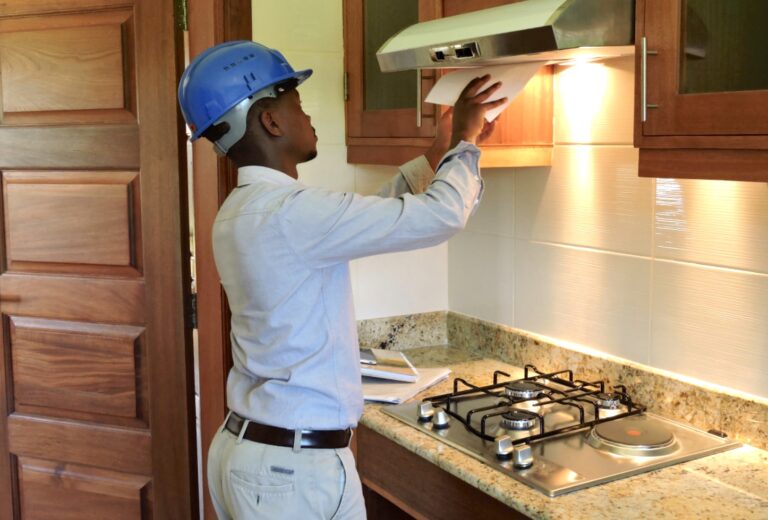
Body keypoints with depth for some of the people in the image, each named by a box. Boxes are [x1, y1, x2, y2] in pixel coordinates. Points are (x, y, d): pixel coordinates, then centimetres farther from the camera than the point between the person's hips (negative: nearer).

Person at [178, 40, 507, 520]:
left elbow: (369, 216, 18)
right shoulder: (289, 213, -23)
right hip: (295, 466, -9)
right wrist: (464, 140, -2)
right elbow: (441, 215, -20)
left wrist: (440, 151, 18)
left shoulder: (246, 210, 7)